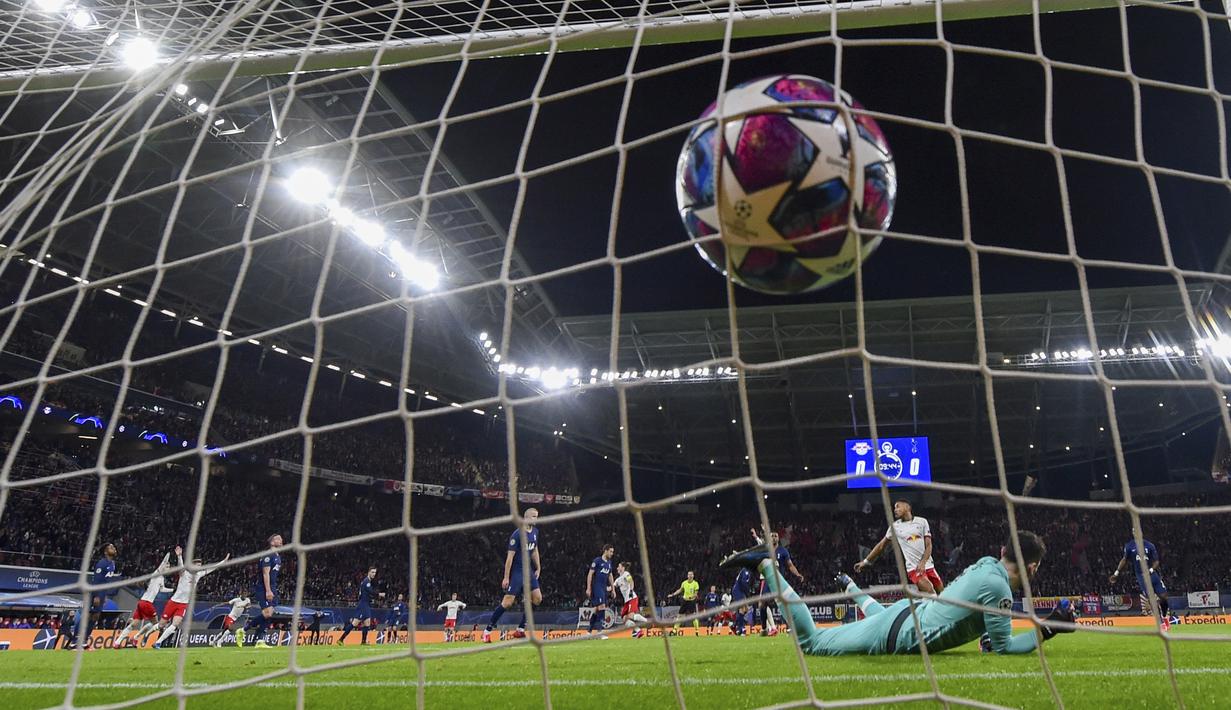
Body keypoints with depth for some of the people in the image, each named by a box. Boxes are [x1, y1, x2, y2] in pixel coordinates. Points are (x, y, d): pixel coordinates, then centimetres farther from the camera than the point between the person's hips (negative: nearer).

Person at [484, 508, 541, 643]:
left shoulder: (535, 532, 7)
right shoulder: (517, 535, -17)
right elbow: (510, 556, -18)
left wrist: (538, 568, 18)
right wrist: (506, 577, -18)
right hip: (516, 571, -8)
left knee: (537, 598, -1)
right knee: (507, 602, -10)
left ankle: (520, 629, 8)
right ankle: (487, 631, 1)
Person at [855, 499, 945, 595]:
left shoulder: (922, 521, 6)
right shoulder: (894, 526, 6)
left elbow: (928, 545, 1)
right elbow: (881, 545, 13)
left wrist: (922, 563, -14)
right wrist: (866, 561, 10)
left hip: (928, 565, 3)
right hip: (913, 568, -3)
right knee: (930, 595, -22)